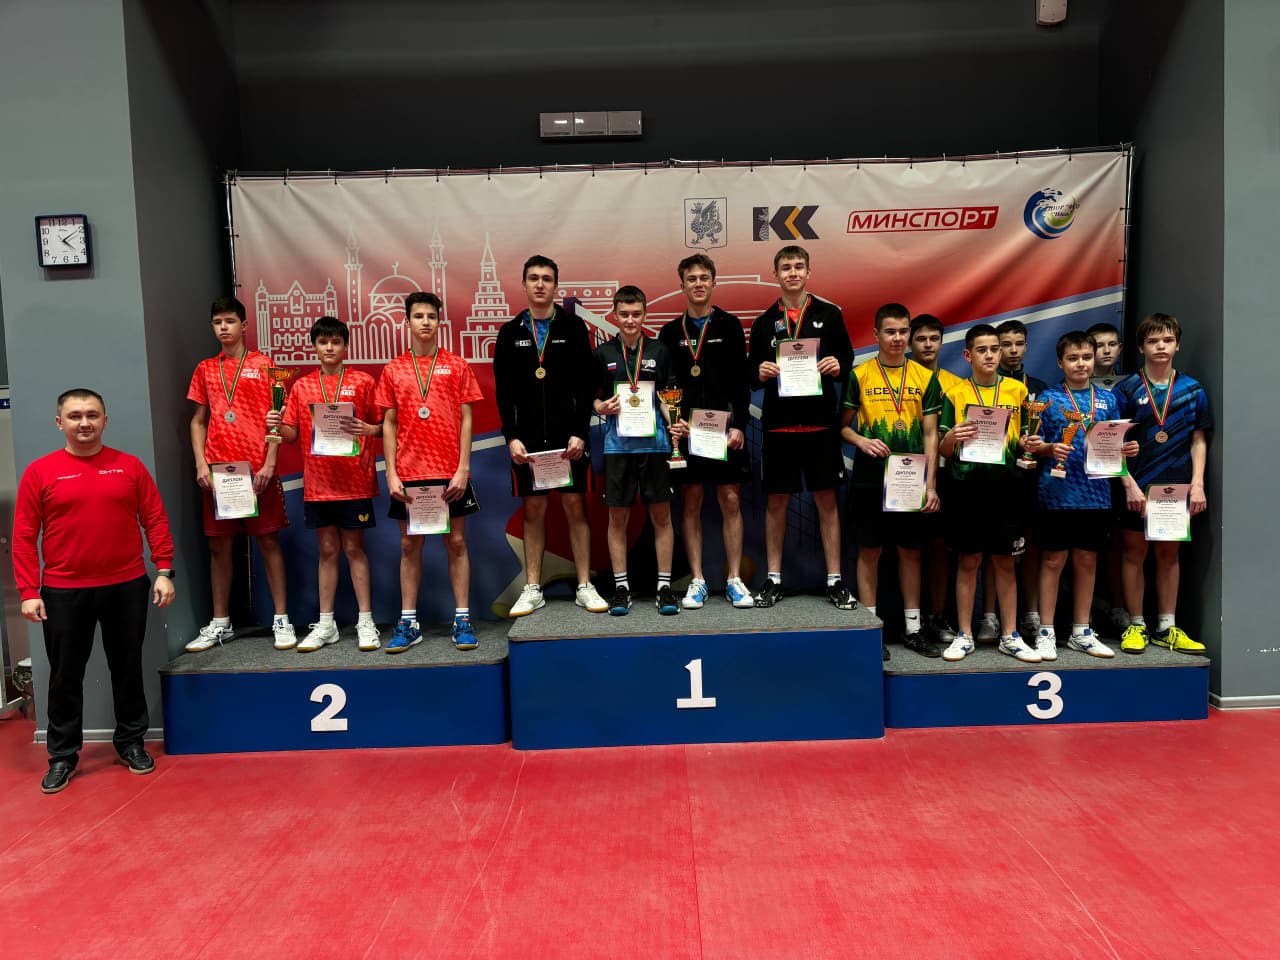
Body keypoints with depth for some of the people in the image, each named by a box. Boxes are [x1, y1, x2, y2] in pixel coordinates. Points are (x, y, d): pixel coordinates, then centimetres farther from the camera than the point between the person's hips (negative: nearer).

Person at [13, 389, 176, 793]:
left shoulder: (129, 466, 3)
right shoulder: (40, 472, -1)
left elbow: (155, 520, 3)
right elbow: (24, 536, -1)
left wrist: (164, 571, -4)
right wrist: (28, 591, -6)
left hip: (126, 587, 1)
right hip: (63, 592, -1)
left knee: (128, 668, 12)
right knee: (65, 676, 9)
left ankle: (131, 742, 28)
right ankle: (62, 756, 22)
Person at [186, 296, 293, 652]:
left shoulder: (263, 364, 2)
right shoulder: (205, 369, 13)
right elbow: (198, 420, 13)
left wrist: (269, 463, -10)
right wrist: (201, 465, 1)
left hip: (258, 469, -3)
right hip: (218, 471, 4)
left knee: (268, 541, 0)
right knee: (218, 545, 8)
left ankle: (281, 619, 7)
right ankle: (220, 623, 18)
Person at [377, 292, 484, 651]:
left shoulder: (457, 366, 4)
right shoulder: (393, 370, 7)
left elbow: (466, 420, 1)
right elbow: (389, 424, 6)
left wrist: (463, 469, -7)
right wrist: (391, 474, -2)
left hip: (450, 472, -1)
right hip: (409, 473, 1)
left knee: (456, 542, 4)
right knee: (409, 545, 6)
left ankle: (462, 620, 11)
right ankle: (408, 623, 14)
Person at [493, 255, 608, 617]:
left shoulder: (573, 327, 2)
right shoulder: (510, 333, 7)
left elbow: (587, 385, -2)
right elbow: (504, 393, 5)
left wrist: (580, 433, -10)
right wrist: (511, 437, -5)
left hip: (569, 437, -1)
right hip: (526, 440, 2)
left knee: (575, 506, 2)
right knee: (533, 511, 6)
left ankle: (584, 586, 10)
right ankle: (533, 590, 14)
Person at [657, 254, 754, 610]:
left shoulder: (729, 325, 4)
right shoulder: (670, 332, 8)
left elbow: (741, 380, -1)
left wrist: (738, 425, -9)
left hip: (725, 428, -1)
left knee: (731, 501, 1)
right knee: (690, 503, 4)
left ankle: (734, 580, 10)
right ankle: (697, 581, 12)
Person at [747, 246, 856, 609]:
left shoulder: (829, 314, 6)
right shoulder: (764, 322, 9)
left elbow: (848, 358, 8)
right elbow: (750, 370, 10)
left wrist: (838, 366, -14)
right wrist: (759, 372, -12)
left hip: (821, 422, -1)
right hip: (778, 424, 1)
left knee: (827, 499, 3)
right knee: (776, 500, 5)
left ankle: (835, 580, 11)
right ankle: (773, 580, 15)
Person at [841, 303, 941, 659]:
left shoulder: (925, 377, 5)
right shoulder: (859, 375, 0)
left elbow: (930, 434, 4)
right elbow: (842, 425, 4)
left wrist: (930, 484, -2)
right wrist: (862, 441, -17)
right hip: (870, 478, -2)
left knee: (910, 550, 9)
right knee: (869, 550, 3)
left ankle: (913, 627, 19)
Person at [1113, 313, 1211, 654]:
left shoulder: (1193, 390, 5)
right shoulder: (1127, 390, -3)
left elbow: (1199, 440, 7)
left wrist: (1197, 483, -3)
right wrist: (1130, 485, -12)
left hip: (1176, 486, 3)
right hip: (1138, 488, -2)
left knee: (1169, 555, 10)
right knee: (1135, 553, 4)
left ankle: (1166, 628, 19)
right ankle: (1136, 626, 14)